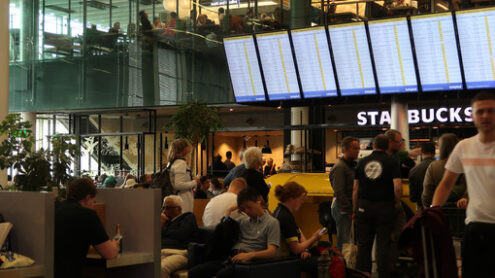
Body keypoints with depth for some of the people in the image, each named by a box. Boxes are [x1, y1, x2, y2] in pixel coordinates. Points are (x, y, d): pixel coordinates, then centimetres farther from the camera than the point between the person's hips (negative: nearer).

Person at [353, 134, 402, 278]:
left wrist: (355, 210, 14)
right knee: (384, 244, 3)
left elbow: (355, 189, 7)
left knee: (363, 244, 10)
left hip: (364, 206, 3)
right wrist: (396, 203, 2)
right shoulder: (391, 162, -5)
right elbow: (398, 187, -16)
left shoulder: (362, 162, 5)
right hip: (385, 207, -3)